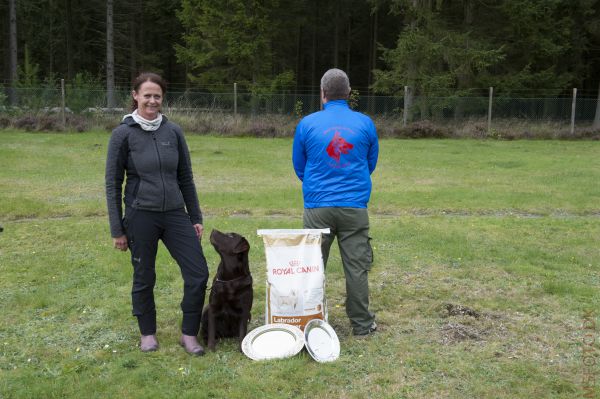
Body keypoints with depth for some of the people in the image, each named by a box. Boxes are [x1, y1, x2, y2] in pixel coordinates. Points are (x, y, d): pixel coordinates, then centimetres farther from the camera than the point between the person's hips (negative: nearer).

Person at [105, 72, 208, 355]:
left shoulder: (173, 131, 5)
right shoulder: (123, 134, -4)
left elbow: (185, 178, 10)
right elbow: (113, 183, -2)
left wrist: (196, 218, 9)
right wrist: (117, 229, -4)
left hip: (175, 214, 3)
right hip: (140, 216, -3)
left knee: (198, 274, -3)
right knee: (144, 278, 9)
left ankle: (189, 334, 14)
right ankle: (147, 333, 31)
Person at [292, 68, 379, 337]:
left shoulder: (307, 124, -1)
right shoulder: (365, 123, 1)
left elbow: (299, 166, 11)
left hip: (317, 207, 0)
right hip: (355, 207, 0)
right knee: (356, 267, 7)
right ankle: (361, 324, 15)